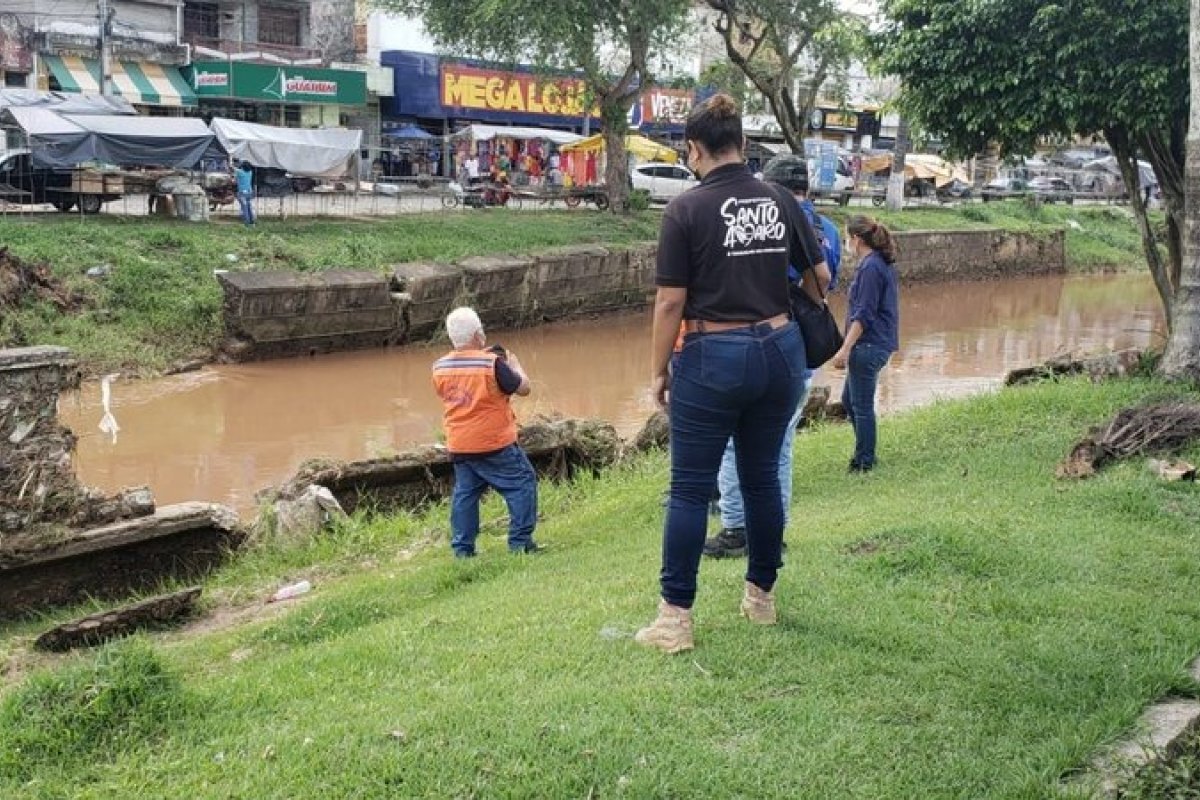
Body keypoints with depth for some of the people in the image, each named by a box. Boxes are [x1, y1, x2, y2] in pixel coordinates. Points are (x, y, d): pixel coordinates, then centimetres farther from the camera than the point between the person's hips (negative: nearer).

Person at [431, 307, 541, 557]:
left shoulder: (439, 367, 0)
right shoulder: (492, 363, -17)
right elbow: (523, 388, -10)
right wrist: (515, 365, 9)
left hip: (459, 447, 6)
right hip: (495, 445, -5)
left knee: (464, 494, 15)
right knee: (522, 484, 7)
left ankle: (462, 549, 15)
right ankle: (520, 541, 5)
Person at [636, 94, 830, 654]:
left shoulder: (687, 210, -10)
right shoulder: (779, 202, 4)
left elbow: (671, 301, -11)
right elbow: (820, 275, 13)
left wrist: (658, 373, -1)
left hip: (714, 360, -5)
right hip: (780, 352, 5)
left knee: (689, 490, 3)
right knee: (762, 478, 17)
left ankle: (675, 619, 6)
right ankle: (762, 597, 29)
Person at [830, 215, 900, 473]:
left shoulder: (870, 267, -17)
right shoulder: (883, 263, 14)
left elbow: (864, 314, -20)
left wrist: (846, 348, -19)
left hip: (869, 345, -10)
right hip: (876, 344, 10)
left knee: (861, 405, 0)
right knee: (849, 399, 18)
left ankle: (864, 463, 9)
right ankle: (865, 455, 25)